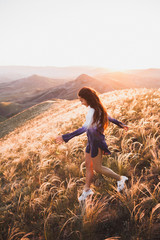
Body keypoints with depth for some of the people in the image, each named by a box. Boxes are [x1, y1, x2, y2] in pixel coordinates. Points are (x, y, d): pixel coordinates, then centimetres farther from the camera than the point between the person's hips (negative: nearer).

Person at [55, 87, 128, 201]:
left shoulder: (94, 111, -27)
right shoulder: (96, 108, 3)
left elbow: (84, 128, -38)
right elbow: (109, 117, 16)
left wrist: (66, 137, -43)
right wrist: (120, 124, 30)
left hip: (97, 142, -9)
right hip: (91, 141, 9)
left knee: (97, 168, 6)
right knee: (88, 165, 17)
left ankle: (120, 179, 25)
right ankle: (87, 189, 33)